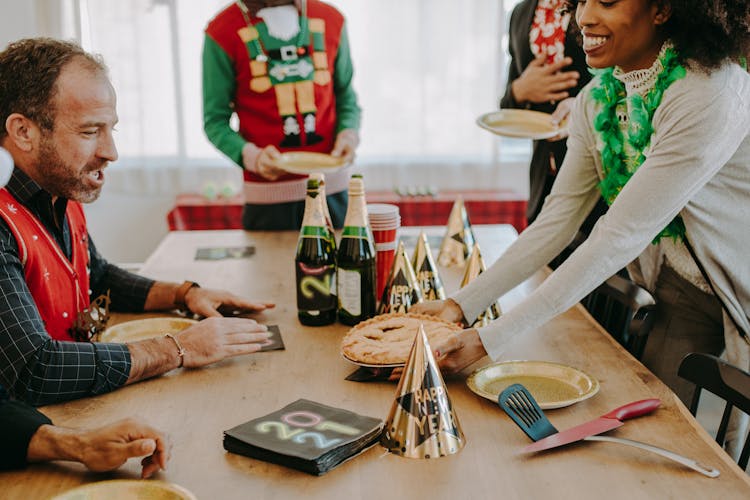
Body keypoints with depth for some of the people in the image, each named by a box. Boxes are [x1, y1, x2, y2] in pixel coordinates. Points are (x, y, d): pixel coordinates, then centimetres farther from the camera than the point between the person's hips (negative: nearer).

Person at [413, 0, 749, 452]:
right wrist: (462, 304, -15)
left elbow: (618, 239, -33)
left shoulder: (711, 94, -30)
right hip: (681, 286, 6)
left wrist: (493, 338, -33)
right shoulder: (598, 97, -5)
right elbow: (559, 218, -5)